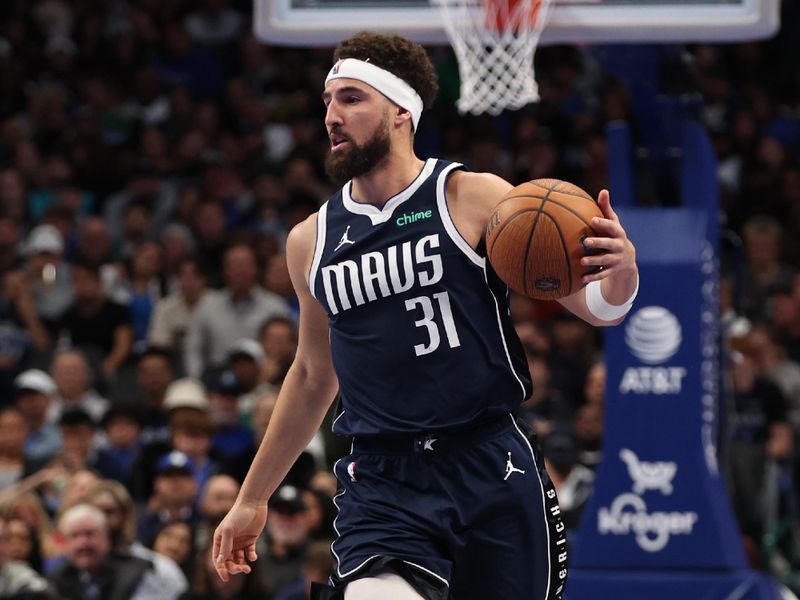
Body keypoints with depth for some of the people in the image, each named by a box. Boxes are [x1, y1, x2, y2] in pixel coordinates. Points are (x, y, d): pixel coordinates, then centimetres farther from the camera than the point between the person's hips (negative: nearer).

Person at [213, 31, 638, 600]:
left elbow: (596, 306, -3)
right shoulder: (311, 241, 10)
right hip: (381, 484, 2)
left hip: (491, 469, -1)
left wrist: (621, 273, -26)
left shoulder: (476, 199, -1)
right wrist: (252, 499, 27)